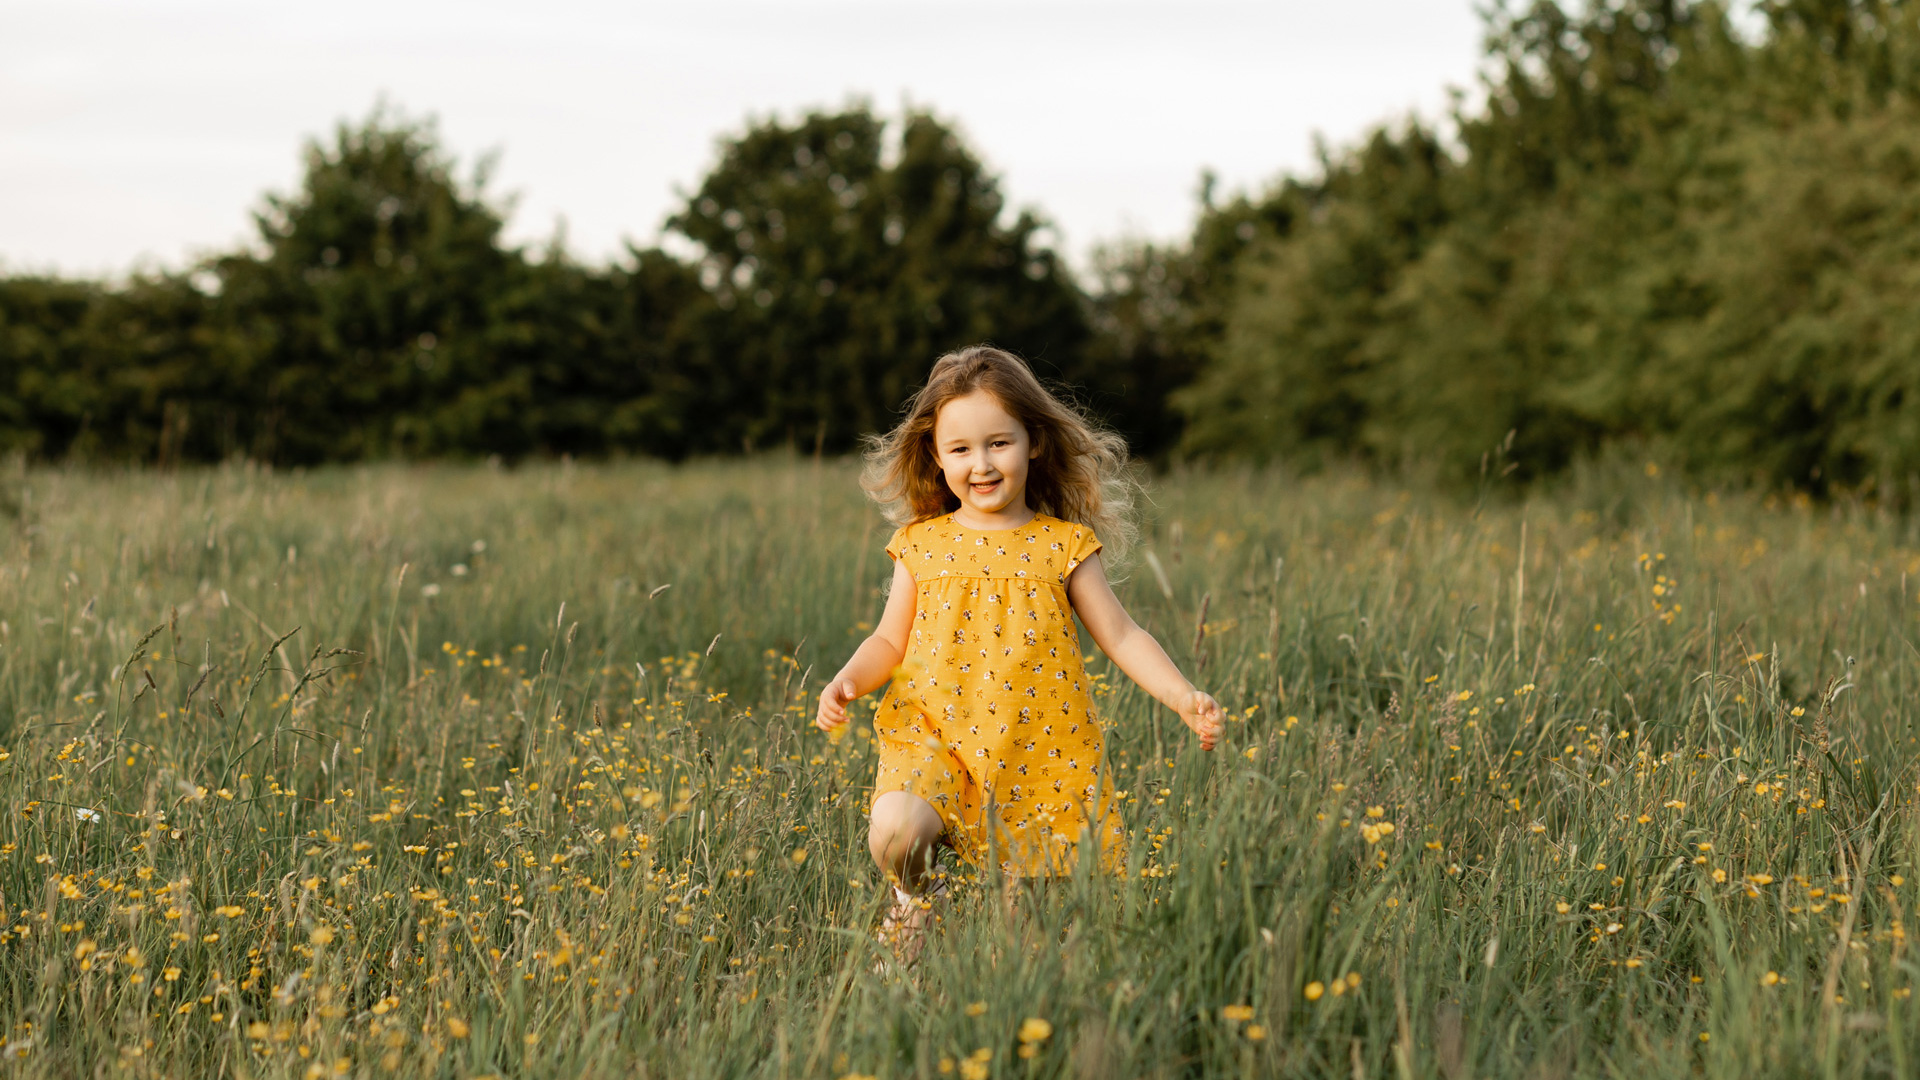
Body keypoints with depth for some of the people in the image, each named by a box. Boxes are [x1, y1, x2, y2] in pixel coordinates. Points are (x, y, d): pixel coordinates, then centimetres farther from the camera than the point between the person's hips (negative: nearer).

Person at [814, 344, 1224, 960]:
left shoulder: (1063, 546, 3)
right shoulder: (923, 545, 6)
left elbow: (1121, 637, 4)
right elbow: (890, 642, 14)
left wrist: (1184, 697, -8)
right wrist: (845, 682, -5)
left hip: (1040, 757, 0)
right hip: (935, 739, 0)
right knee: (894, 831, -28)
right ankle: (915, 897, 7)